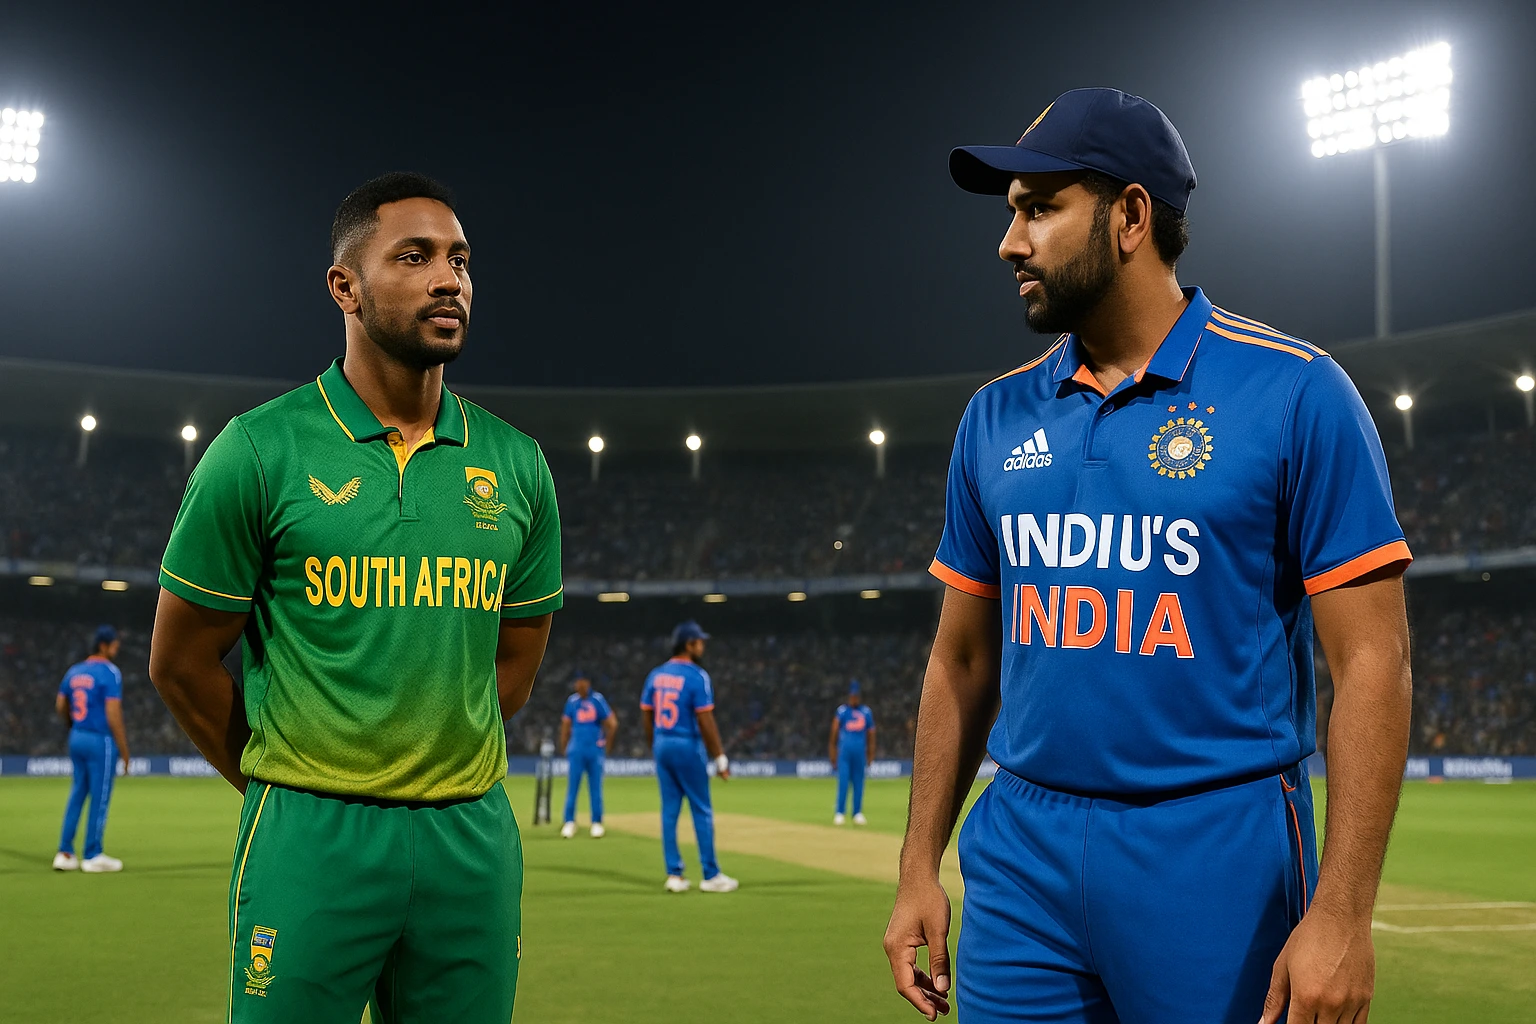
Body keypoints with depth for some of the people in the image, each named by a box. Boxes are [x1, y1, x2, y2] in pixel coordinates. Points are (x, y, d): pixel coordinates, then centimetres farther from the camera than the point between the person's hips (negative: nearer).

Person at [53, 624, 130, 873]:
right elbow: (113, 715, -17)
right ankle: (93, 856, 4)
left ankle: (65, 853, 13)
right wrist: (124, 750, -12)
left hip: (76, 739, 7)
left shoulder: (74, 671, 10)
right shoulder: (110, 672, -12)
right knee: (100, 797, 0)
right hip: (101, 741, -7)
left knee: (77, 794, 14)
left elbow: (60, 705, 15)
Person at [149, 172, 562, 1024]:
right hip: (311, 843, -3)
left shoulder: (515, 465, 6)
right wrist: (291, 789, 7)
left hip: (473, 837, 4)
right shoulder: (259, 450, -5)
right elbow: (181, 663, 1)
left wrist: (443, 778, 11)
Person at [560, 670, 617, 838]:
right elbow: (565, 724, 11)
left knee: (595, 788, 4)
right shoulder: (572, 701, 6)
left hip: (595, 751, -1)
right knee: (572, 787, -1)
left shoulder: (597, 700, -1)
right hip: (576, 752, 1)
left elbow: (612, 724, 1)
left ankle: (597, 823, 10)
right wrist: (564, 748, 7)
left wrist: (606, 743, 3)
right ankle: (569, 822, 4)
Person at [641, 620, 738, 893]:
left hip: (662, 746, 6)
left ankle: (674, 875, 9)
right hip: (688, 747, -6)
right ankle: (711, 876, 5)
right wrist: (720, 759, -11)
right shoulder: (697, 676, -12)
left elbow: (646, 717, 10)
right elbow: (705, 721, -16)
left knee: (669, 811, 9)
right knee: (702, 811, 1)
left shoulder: (656, 675, 7)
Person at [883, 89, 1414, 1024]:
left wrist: (1343, 913, -16)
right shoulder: (997, 417, 9)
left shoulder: (1294, 393, -7)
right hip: (1021, 856, 4)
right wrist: (921, 867, 9)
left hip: (1217, 858, -4)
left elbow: (1372, 659, -10)